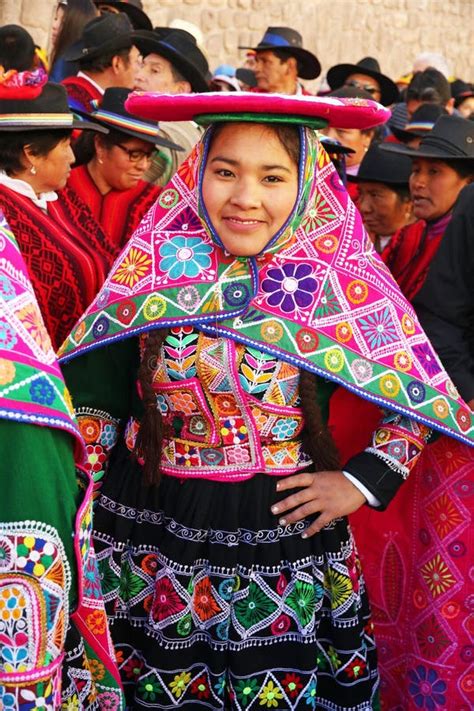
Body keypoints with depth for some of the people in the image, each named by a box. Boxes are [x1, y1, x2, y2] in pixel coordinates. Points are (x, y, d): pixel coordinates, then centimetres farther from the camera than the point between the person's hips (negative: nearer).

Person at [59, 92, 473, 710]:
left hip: (286, 542, -1)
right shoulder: (154, 269, -3)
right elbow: (95, 395, 7)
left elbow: (421, 399, 1)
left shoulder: (342, 286, -8)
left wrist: (362, 483, -7)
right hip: (151, 538, 2)